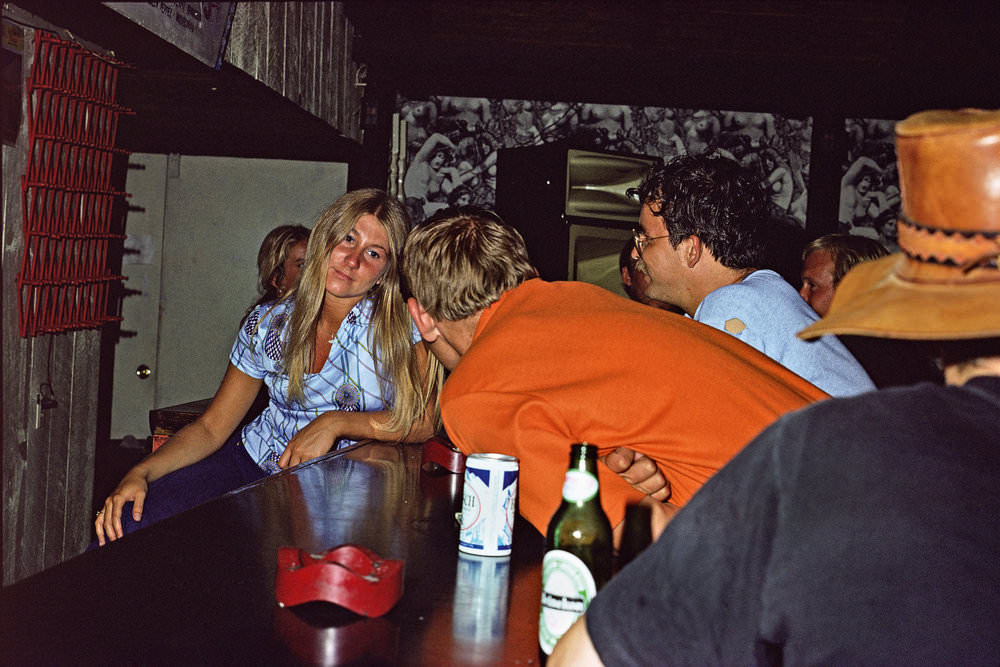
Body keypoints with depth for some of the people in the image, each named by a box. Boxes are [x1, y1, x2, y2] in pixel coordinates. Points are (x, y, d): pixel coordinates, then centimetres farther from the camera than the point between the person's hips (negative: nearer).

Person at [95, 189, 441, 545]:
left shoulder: (402, 326, -12)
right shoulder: (269, 323, -3)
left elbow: (425, 422, -16)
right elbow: (211, 427, 1)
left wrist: (335, 422, -24)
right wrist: (139, 473, -13)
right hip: (252, 462, 3)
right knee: (127, 522, -16)